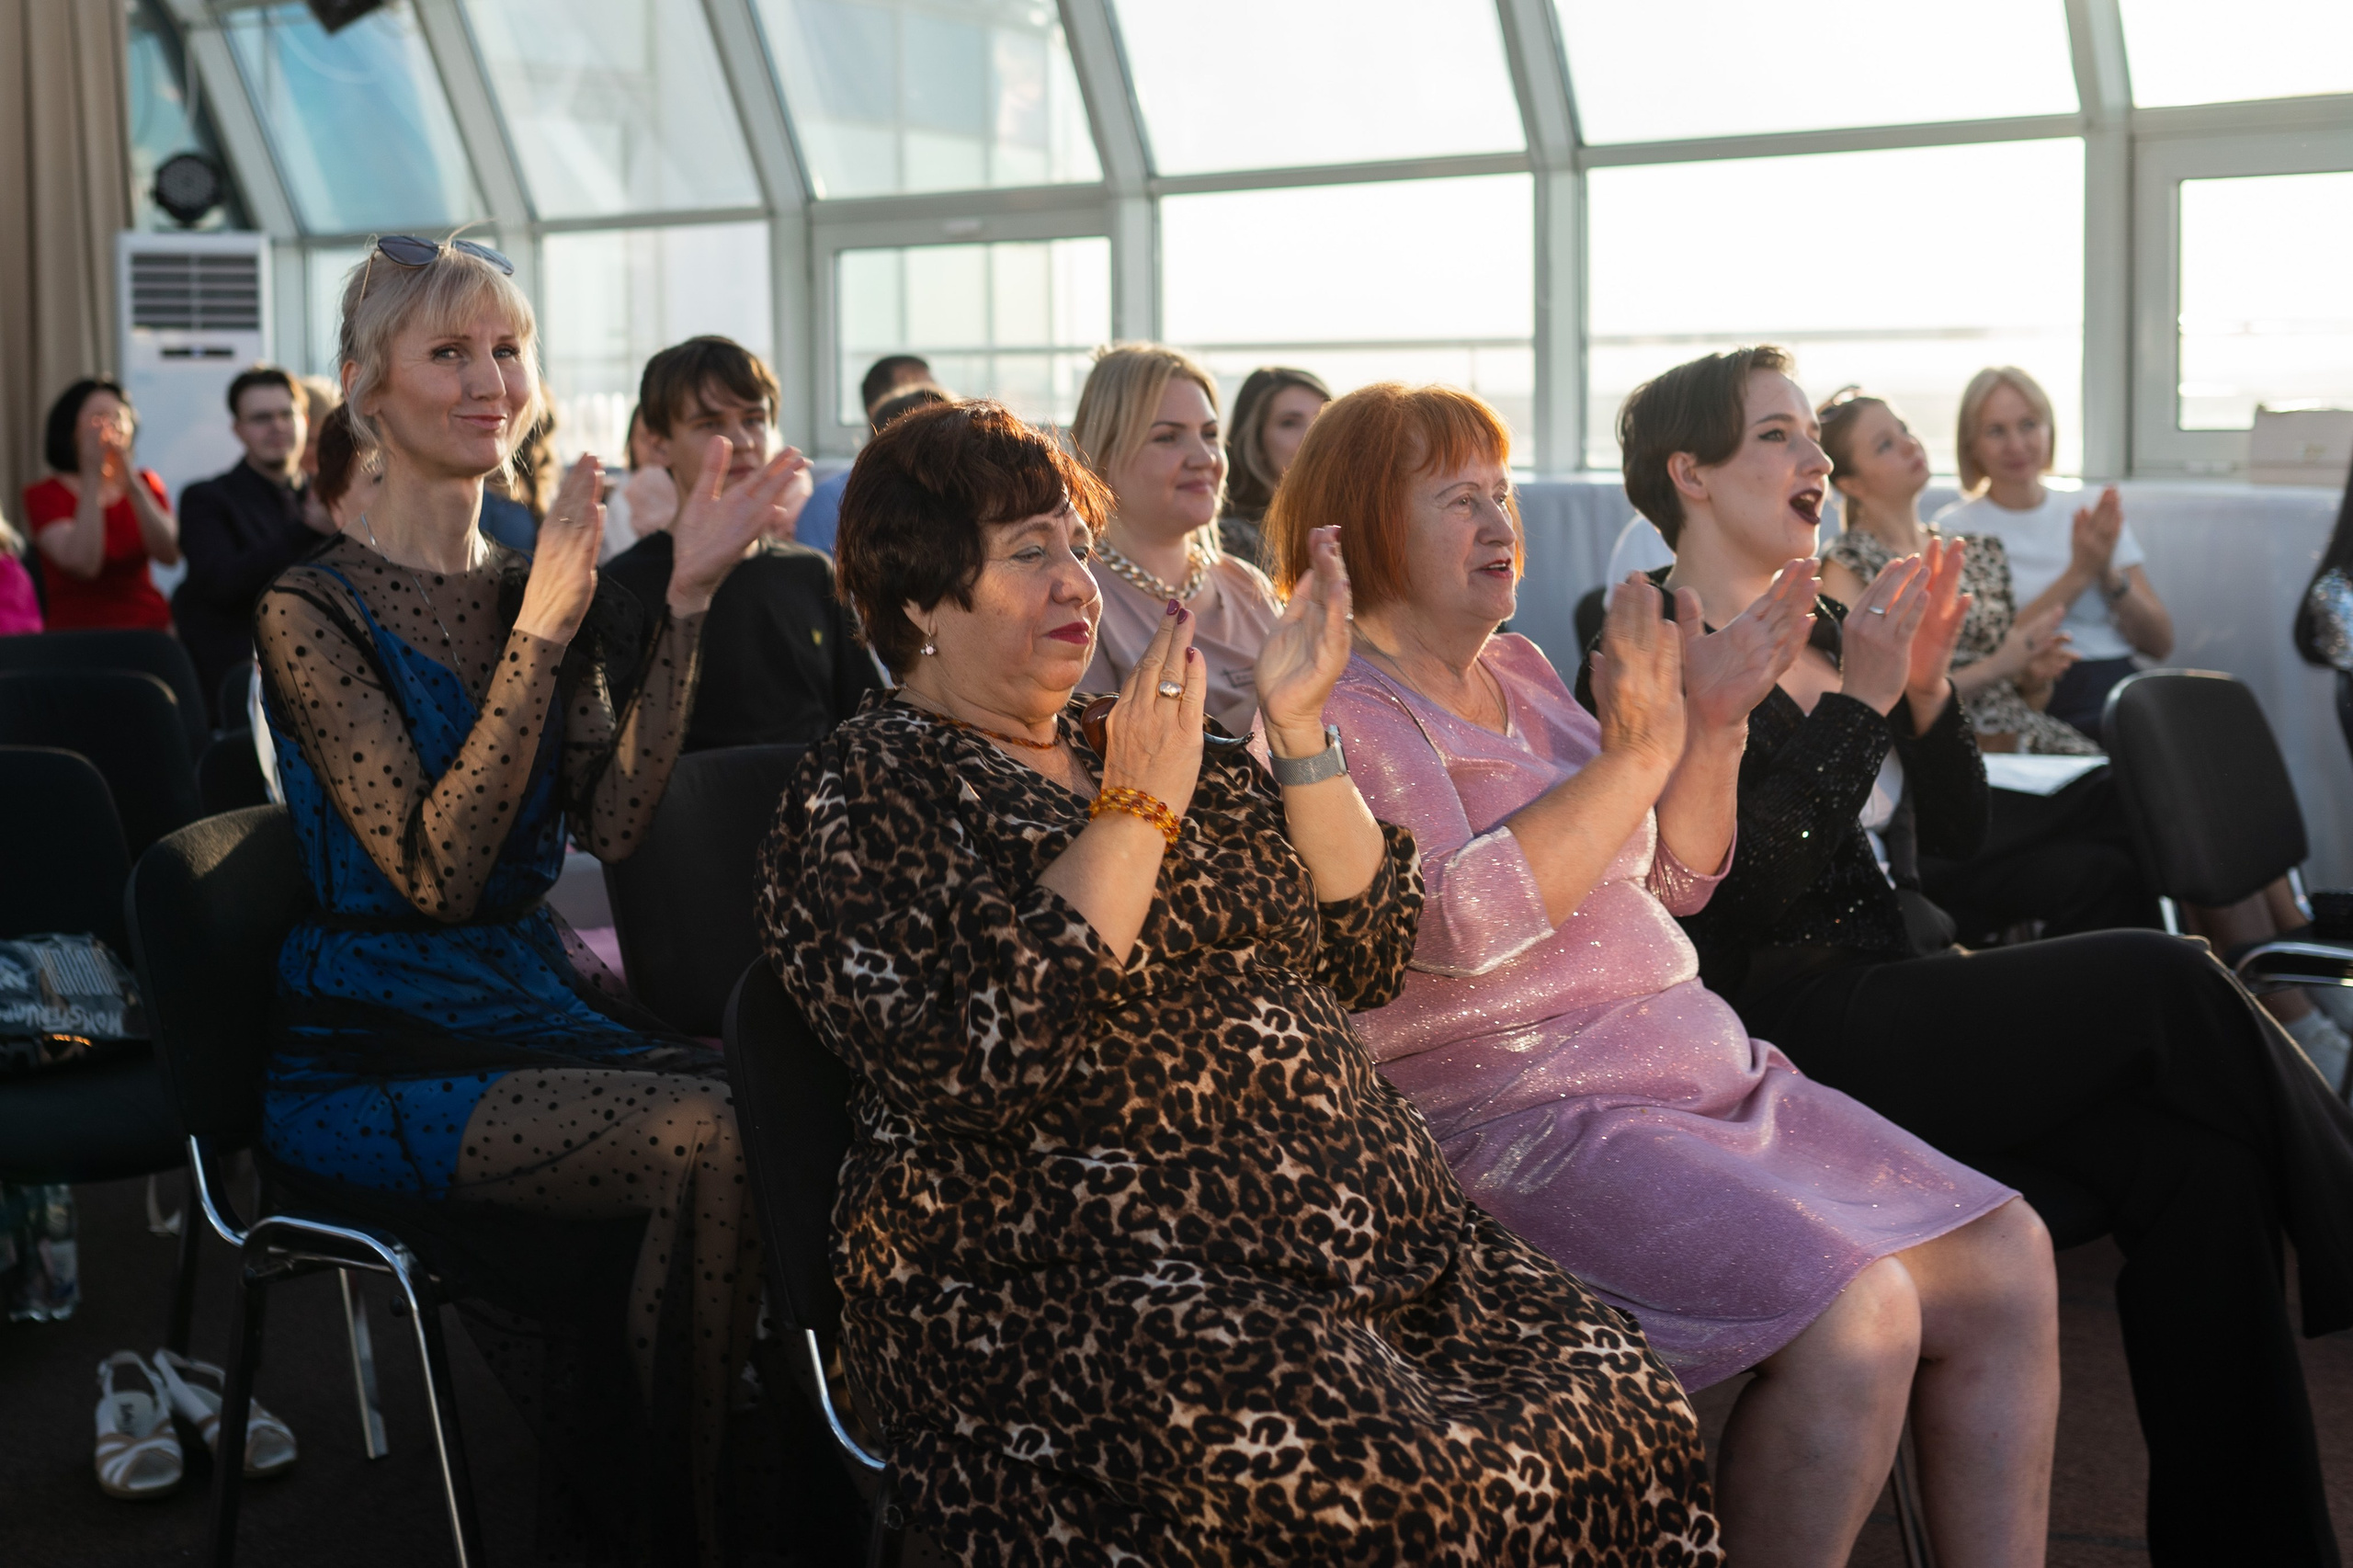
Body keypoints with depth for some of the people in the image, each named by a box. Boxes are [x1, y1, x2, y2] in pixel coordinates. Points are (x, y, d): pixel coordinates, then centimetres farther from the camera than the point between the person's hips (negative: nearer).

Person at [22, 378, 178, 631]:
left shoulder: (145, 484, 14)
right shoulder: (43, 496, 3)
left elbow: (170, 556, -4)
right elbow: (82, 564, -15)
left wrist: (132, 486, -13)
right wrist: (92, 477, -10)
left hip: (150, 627, 2)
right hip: (79, 633, -2)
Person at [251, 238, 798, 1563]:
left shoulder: (542, 582, 12)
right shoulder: (312, 612, -7)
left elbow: (617, 826, -1)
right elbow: (436, 872, -18)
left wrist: (684, 600, -8)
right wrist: (543, 628, -22)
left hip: (535, 993, 6)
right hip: (378, 1049, -6)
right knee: (716, 1141, -27)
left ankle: (623, 1447, -3)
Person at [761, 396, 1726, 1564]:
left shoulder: (1146, 747, 20)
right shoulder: (858, 797, 1)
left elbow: (1364, 957, 15)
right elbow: (978, 1051, -17)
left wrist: (1300, 727, 5)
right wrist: (1136, 808, -12)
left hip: (1353, 1225, 7)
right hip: (1075, 1277, -6)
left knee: (1626, 1416, -14)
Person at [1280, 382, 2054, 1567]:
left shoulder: (1519, 671, 18)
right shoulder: (1338, 710, -7)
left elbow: (1667, 883, 21)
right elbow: (1454, 919, -22)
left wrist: (1713, 724, 6)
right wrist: (1631, 752, -17)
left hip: (1702, 1070, 9)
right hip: (1518, 1114, -9)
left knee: (2005, 1259, -3)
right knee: (1853, 1316, -26)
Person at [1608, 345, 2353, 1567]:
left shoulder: (1821, 628, 18)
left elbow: (1956, 830, 17)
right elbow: (1747, 873, -17)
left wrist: (1925, 685, 1)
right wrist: (1861, 697, -16)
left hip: (1911, 989, 7)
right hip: (1802, 1028, -7)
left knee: (2198, 1160, -16)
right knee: (2163, 984, -21)